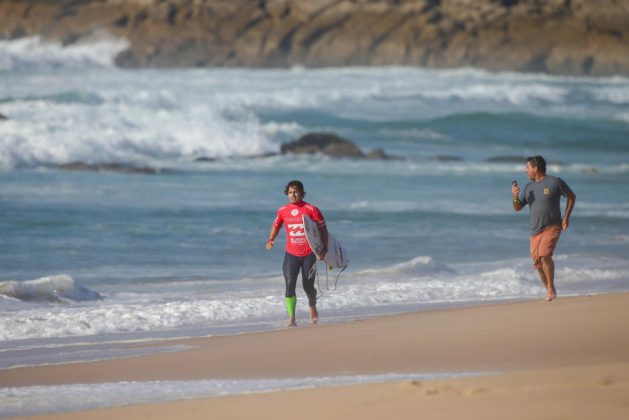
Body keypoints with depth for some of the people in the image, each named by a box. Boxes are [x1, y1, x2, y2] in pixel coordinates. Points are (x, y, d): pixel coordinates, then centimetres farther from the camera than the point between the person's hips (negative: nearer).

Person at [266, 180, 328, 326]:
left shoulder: (311, 210, -7)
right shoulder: (283, 211, 3)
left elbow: (323, 229, -3)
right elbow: (276, 225, 19)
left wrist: (324, 249, -11)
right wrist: (270, 240, 1)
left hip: (309, 254, -2)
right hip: (291, 254, 2)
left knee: (308, 287, 6)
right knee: (290, 285, -14)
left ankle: (313, 308, 38)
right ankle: (291, 318, -12)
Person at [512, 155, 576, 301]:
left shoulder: (555, 182, -4)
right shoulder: (528, 187, 11)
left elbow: (572, 197, 6)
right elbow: (517, 208, 16)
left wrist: (566, 217, -3)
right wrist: (515, 196, -6)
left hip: (552, 227, -6)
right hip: (535, 230, 6)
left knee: (544, 255, -24)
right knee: (538, 262, 1)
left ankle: (551, 289, -15)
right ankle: (549, 291, 15)